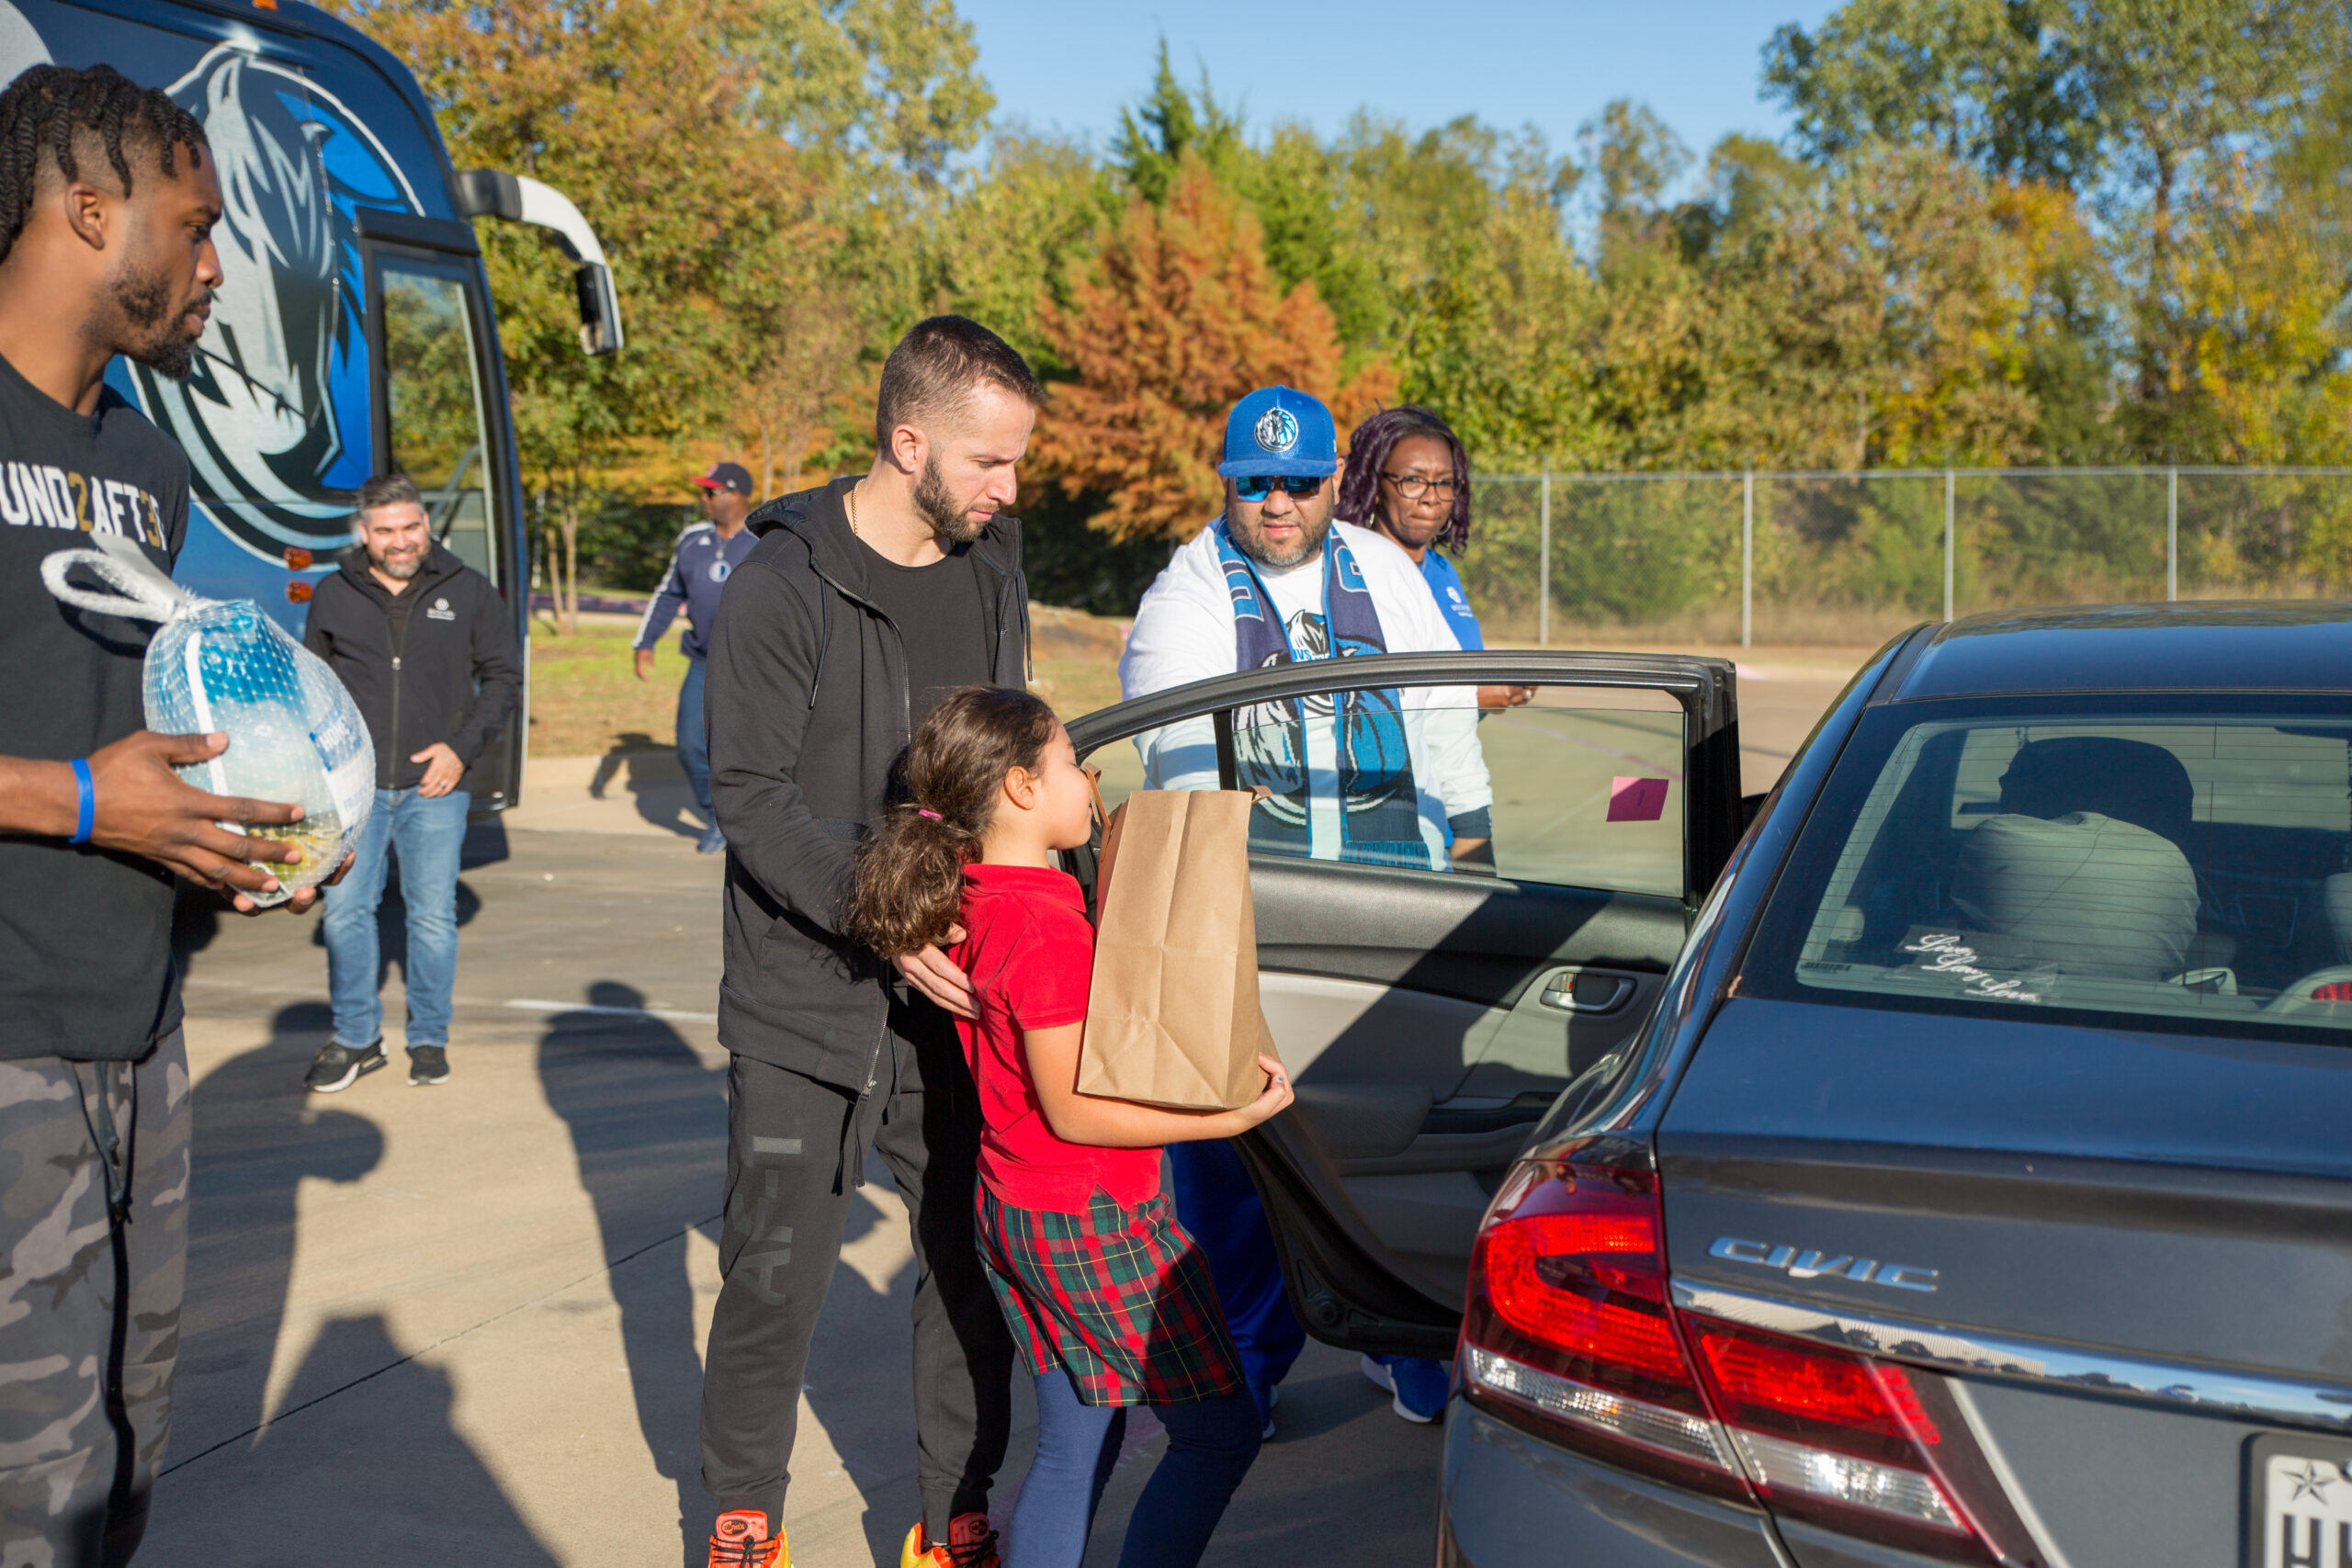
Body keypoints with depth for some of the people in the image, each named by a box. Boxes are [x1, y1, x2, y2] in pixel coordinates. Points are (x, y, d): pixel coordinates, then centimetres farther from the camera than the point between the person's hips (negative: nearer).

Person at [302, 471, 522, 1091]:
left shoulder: (468, 592, 4)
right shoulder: (333, 595, 8)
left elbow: (503, 677, 8)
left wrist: (463, 747, -4)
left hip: (435, 785, -1)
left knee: (433, 915, 2)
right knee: (345, 911, 0)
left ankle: (430, 1039, 18)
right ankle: (356, 1037, 17)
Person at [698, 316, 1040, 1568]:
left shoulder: (991, 567, 8)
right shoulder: (787, 582, -10)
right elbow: (751, 796, -13)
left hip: (954, 995, 5)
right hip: (805, 1003, -4)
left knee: (972, 1266, 8)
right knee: (776, 1273, 5)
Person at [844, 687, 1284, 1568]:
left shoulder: (972, 901, 4)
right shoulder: (1047, 930, -24)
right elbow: (1074, 1110, -22)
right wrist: (1230, 1118, -20)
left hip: (1015, 1211, 9)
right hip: (1091, 1221, -9)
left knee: (1073, 1449, 17)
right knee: (1219, 1430, 5)